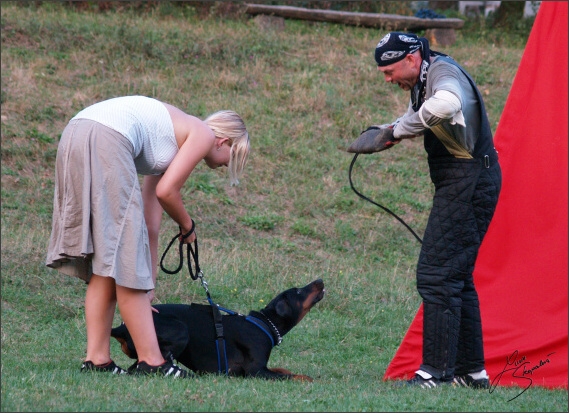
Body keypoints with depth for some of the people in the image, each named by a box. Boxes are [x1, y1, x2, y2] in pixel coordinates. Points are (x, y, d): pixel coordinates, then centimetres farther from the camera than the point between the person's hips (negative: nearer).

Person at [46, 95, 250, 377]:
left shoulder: (174, 141, 32)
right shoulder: (204, 134, 9)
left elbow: (150, 224, 31)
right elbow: (165, 192, -1)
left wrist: (147, 286, 32)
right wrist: (188, 227, 18)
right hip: (106, 142, -9)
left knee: (105, 263, 13)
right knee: (125, 260, -4)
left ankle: (97, 359, 12)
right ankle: (150, 361, 0)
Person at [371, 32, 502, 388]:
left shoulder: (443, 72, -17)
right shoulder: (426, 79, 15)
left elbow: (445, 103, -41)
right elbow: (419, 115, 29)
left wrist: (402, 131, -27)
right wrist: (384, 131, 8)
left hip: (468, 181, -11)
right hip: (463, 184, 11)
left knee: (437, 275, -13)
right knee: (457, 277, 15)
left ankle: (437, 372, -15)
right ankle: (471, 370, 21)